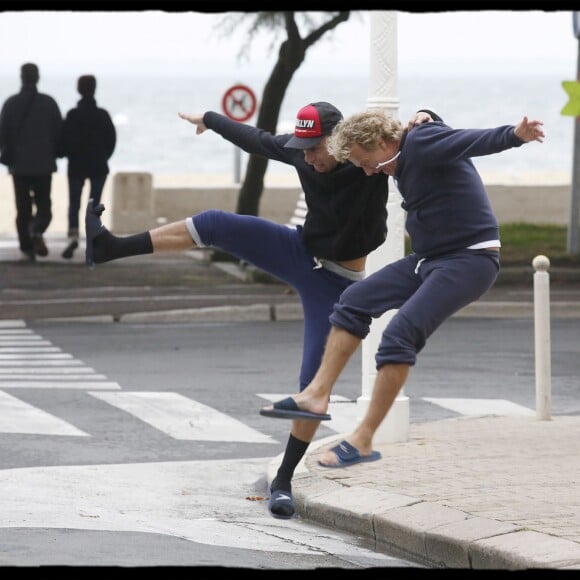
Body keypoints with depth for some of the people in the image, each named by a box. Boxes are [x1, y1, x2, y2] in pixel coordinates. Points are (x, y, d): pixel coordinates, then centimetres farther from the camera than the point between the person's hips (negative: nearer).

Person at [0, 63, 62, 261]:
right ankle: (37, 231, -20)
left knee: (23, 208, 7)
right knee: (43, 204, 9)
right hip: (44, 163, 0)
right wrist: (53, 154, 12)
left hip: (19, 163, 0)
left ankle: (26, 248, 1)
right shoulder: (48, 102, -4)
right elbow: (59, 132, -3)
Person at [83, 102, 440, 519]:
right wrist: (212, 120, 24)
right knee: (217, 224, -14)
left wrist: (424, 118, -45)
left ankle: (284, 481, 5)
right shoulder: (303, 151, -7)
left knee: (314, 383, -8)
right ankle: (111, 248, -12)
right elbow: (256, 140, 10)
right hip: (300, 253, 4)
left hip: (338, 285, -4)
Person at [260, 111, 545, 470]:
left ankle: (363, 441, -17)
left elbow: (478, 141, -32)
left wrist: (517, 135, -50)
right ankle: (317, 396, 13)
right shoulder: (401, 164, 12)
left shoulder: (423, 142, -17)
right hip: (429, 259, 10)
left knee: (401, 333, -20)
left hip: (470, 261, -10)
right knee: (354, 302, 10)